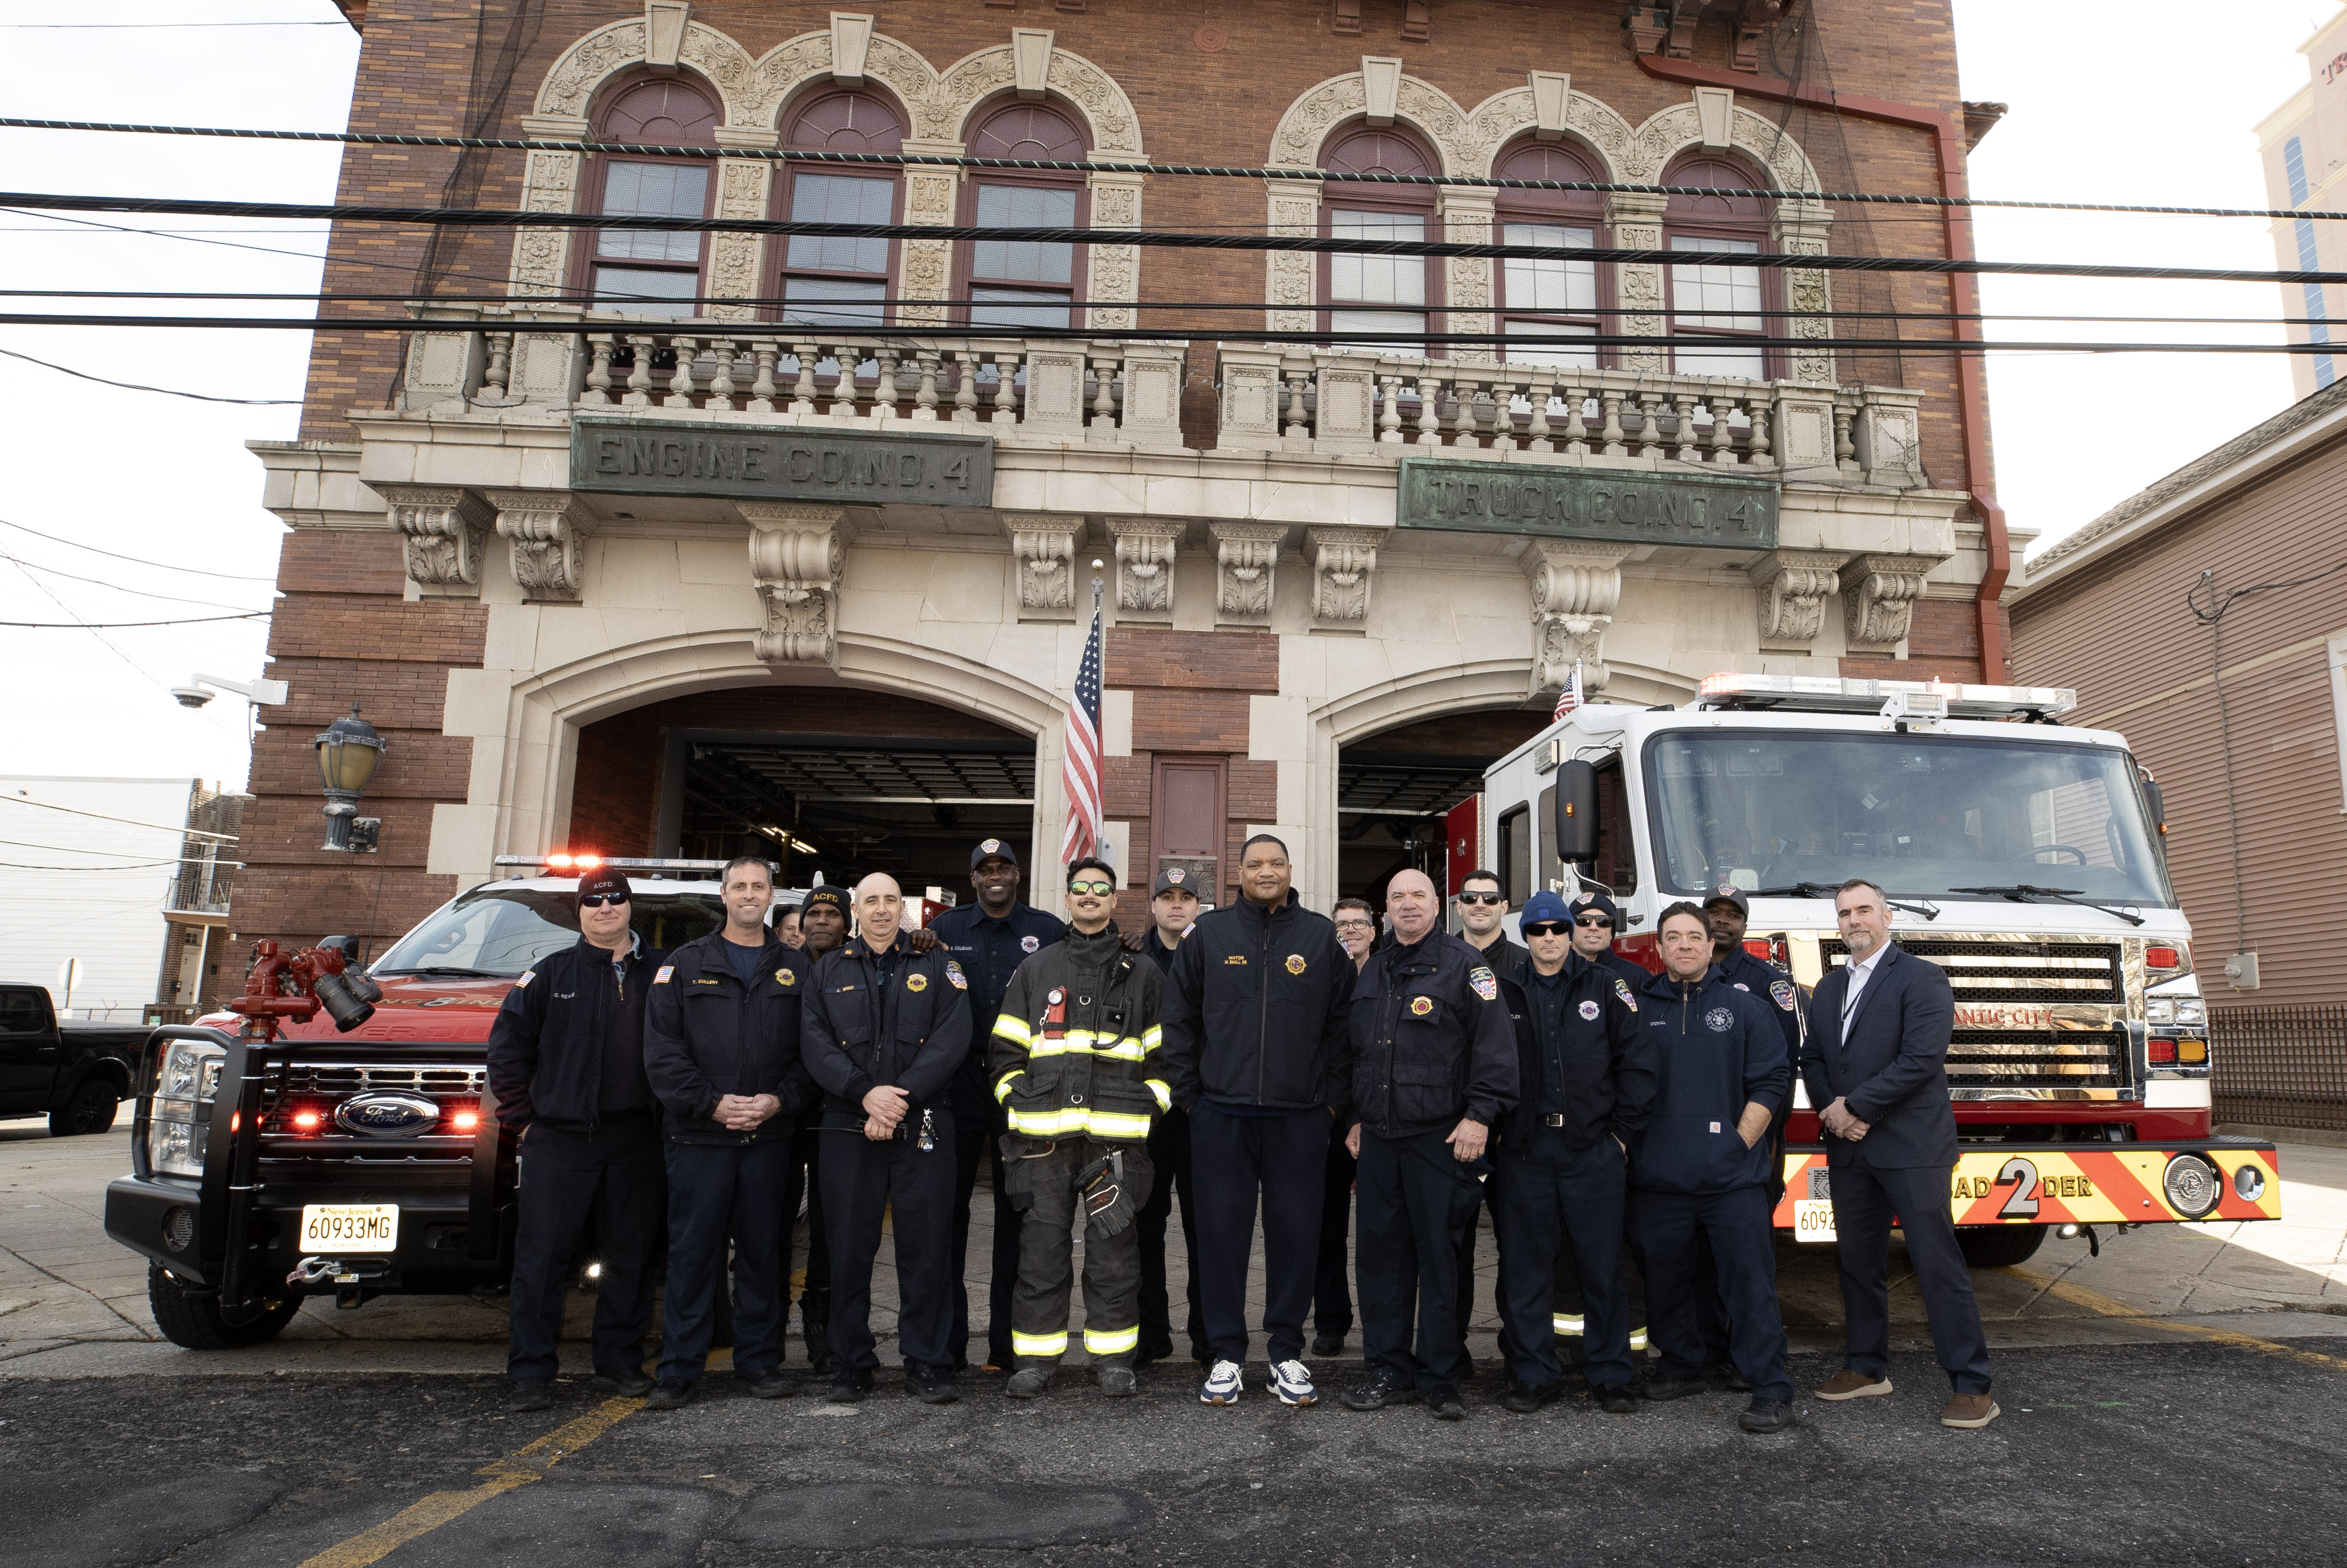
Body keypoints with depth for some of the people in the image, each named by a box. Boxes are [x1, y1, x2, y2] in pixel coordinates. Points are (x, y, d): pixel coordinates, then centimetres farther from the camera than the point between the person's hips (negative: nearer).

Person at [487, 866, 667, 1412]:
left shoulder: (661, 971, 6)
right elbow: (507, 1046, 6)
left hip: (638, 1140, 1)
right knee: (541, 1254, -1)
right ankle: (531, 1372, 9)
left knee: (630, 1255, 8)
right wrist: (521, 1117, 2)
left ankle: (620, 1362, 21)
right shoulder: (552, 973, 5)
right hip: (560, 1137, -1)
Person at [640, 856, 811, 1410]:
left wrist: (779, 1101, -10)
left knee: (762, 1252, 8)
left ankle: (759, 1363, 18)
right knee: (692, 1253, 2)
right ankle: (679, 1371, 11)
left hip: (770, 1138, 2)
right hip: (700, 1138, -1)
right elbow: (661, 1050, -2)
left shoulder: (794, 970, 10)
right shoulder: (686, 964, 5)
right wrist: (712, 1104, -11)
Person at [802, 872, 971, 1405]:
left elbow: (954, 1036, -4)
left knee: (927, 1247, 1)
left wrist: (904, 1094, -14)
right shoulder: (828, 971, 12)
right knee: (849, 1250, 6)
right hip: (848, 1129, 1)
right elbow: (816, 1043, 0)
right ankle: (851, 1366, 18)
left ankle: (928, 1364, 11)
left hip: (924, 1128, -1)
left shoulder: (936, 967, 9)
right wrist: (866, 1093, -14)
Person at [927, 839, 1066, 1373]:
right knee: (948, 1205, 4)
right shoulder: (946, 928, 8)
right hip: (959, 1084, 1)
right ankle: (945, 1341, 14)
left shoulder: (1048, 931, 5)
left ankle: (1007, 1341, 16)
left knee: (1016, 1210, 6)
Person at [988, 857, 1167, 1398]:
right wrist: (1017, 1100, 3)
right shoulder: (1035, 970, 13)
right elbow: (1004, 1048, 14)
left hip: (1117, 1135, -1)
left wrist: (1147, 1106, 0)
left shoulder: (1142, 974, 11)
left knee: (1114, 1249, 4)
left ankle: (1112, 1357, 17)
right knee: (1041, 1247, 4)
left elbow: (1163, 1053, 11)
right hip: (1042, 1134, 1)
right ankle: (1035, 1357, 16)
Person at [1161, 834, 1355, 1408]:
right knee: (1222, 1232, 5)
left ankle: (1287, 1353, 21)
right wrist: (1188, 1092, 3)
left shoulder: (1321, 936, 6)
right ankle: (1227, 1355, 18)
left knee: (1296, 1232, 6)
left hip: (1300, 1117, 0)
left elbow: (1343, 1022, 8)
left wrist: (1333, 1097, 3)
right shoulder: (1208, 933, 5)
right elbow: (1179, 1020, 7)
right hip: (1222, 1113, 0)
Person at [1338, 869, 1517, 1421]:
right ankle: (1390, 1371, 19)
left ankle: (1440, 1378, 12)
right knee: (1381, 1254, 9)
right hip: (1378, 1137, 6)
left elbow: (1494, 1043, -10)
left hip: (1440, 1137, -6)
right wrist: (1356, 1118, 20)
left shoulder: (1464, 964, -4)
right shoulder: (1374, 972, 16)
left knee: (1440, 1256, 1)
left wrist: (1479, 1115, -16)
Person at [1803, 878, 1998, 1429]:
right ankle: (1866, 1367, 25)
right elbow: (1812, 1060, 13)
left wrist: (1856, 1106, -15)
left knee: (1938, 1264, -4)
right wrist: (1832, 1110, -6)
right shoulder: (1828, 989, 16)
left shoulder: (1921, 978, -6)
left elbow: (1922, 1058, -16)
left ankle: (1973, 1387, 3)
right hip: (1848, 1150, 7)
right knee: (1859, 1263, 13)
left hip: (1911, 1146, -6)